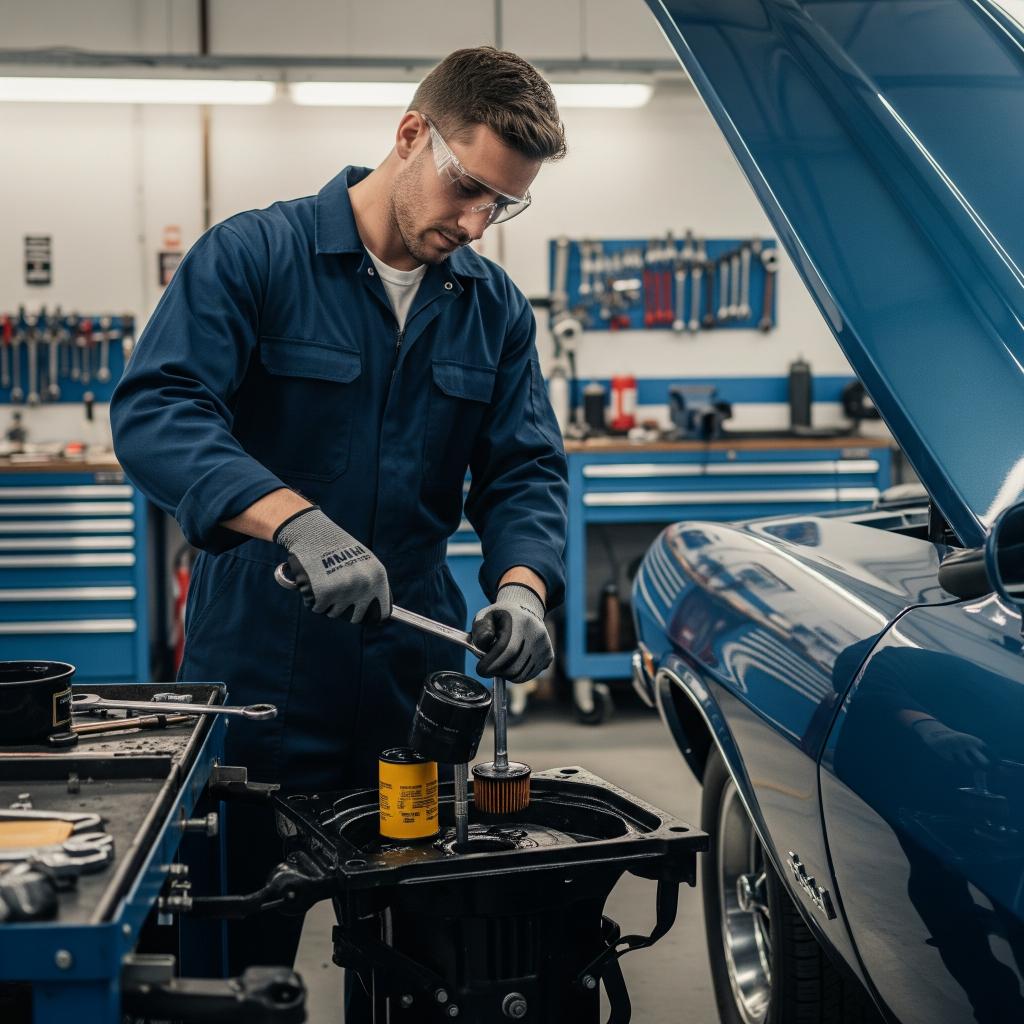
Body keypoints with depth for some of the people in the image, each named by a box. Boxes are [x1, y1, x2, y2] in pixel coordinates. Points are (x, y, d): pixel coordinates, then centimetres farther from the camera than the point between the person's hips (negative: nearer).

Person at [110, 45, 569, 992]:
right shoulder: (254, 256, -8)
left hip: (416, 677, 4)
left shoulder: (496, 308, 8)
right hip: (257, 675, -4)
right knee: (239, 957, 9)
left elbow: (527, 471, 4)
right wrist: (294, 519, -36)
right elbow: (154, 409, -21)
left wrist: (521, 586, -18)